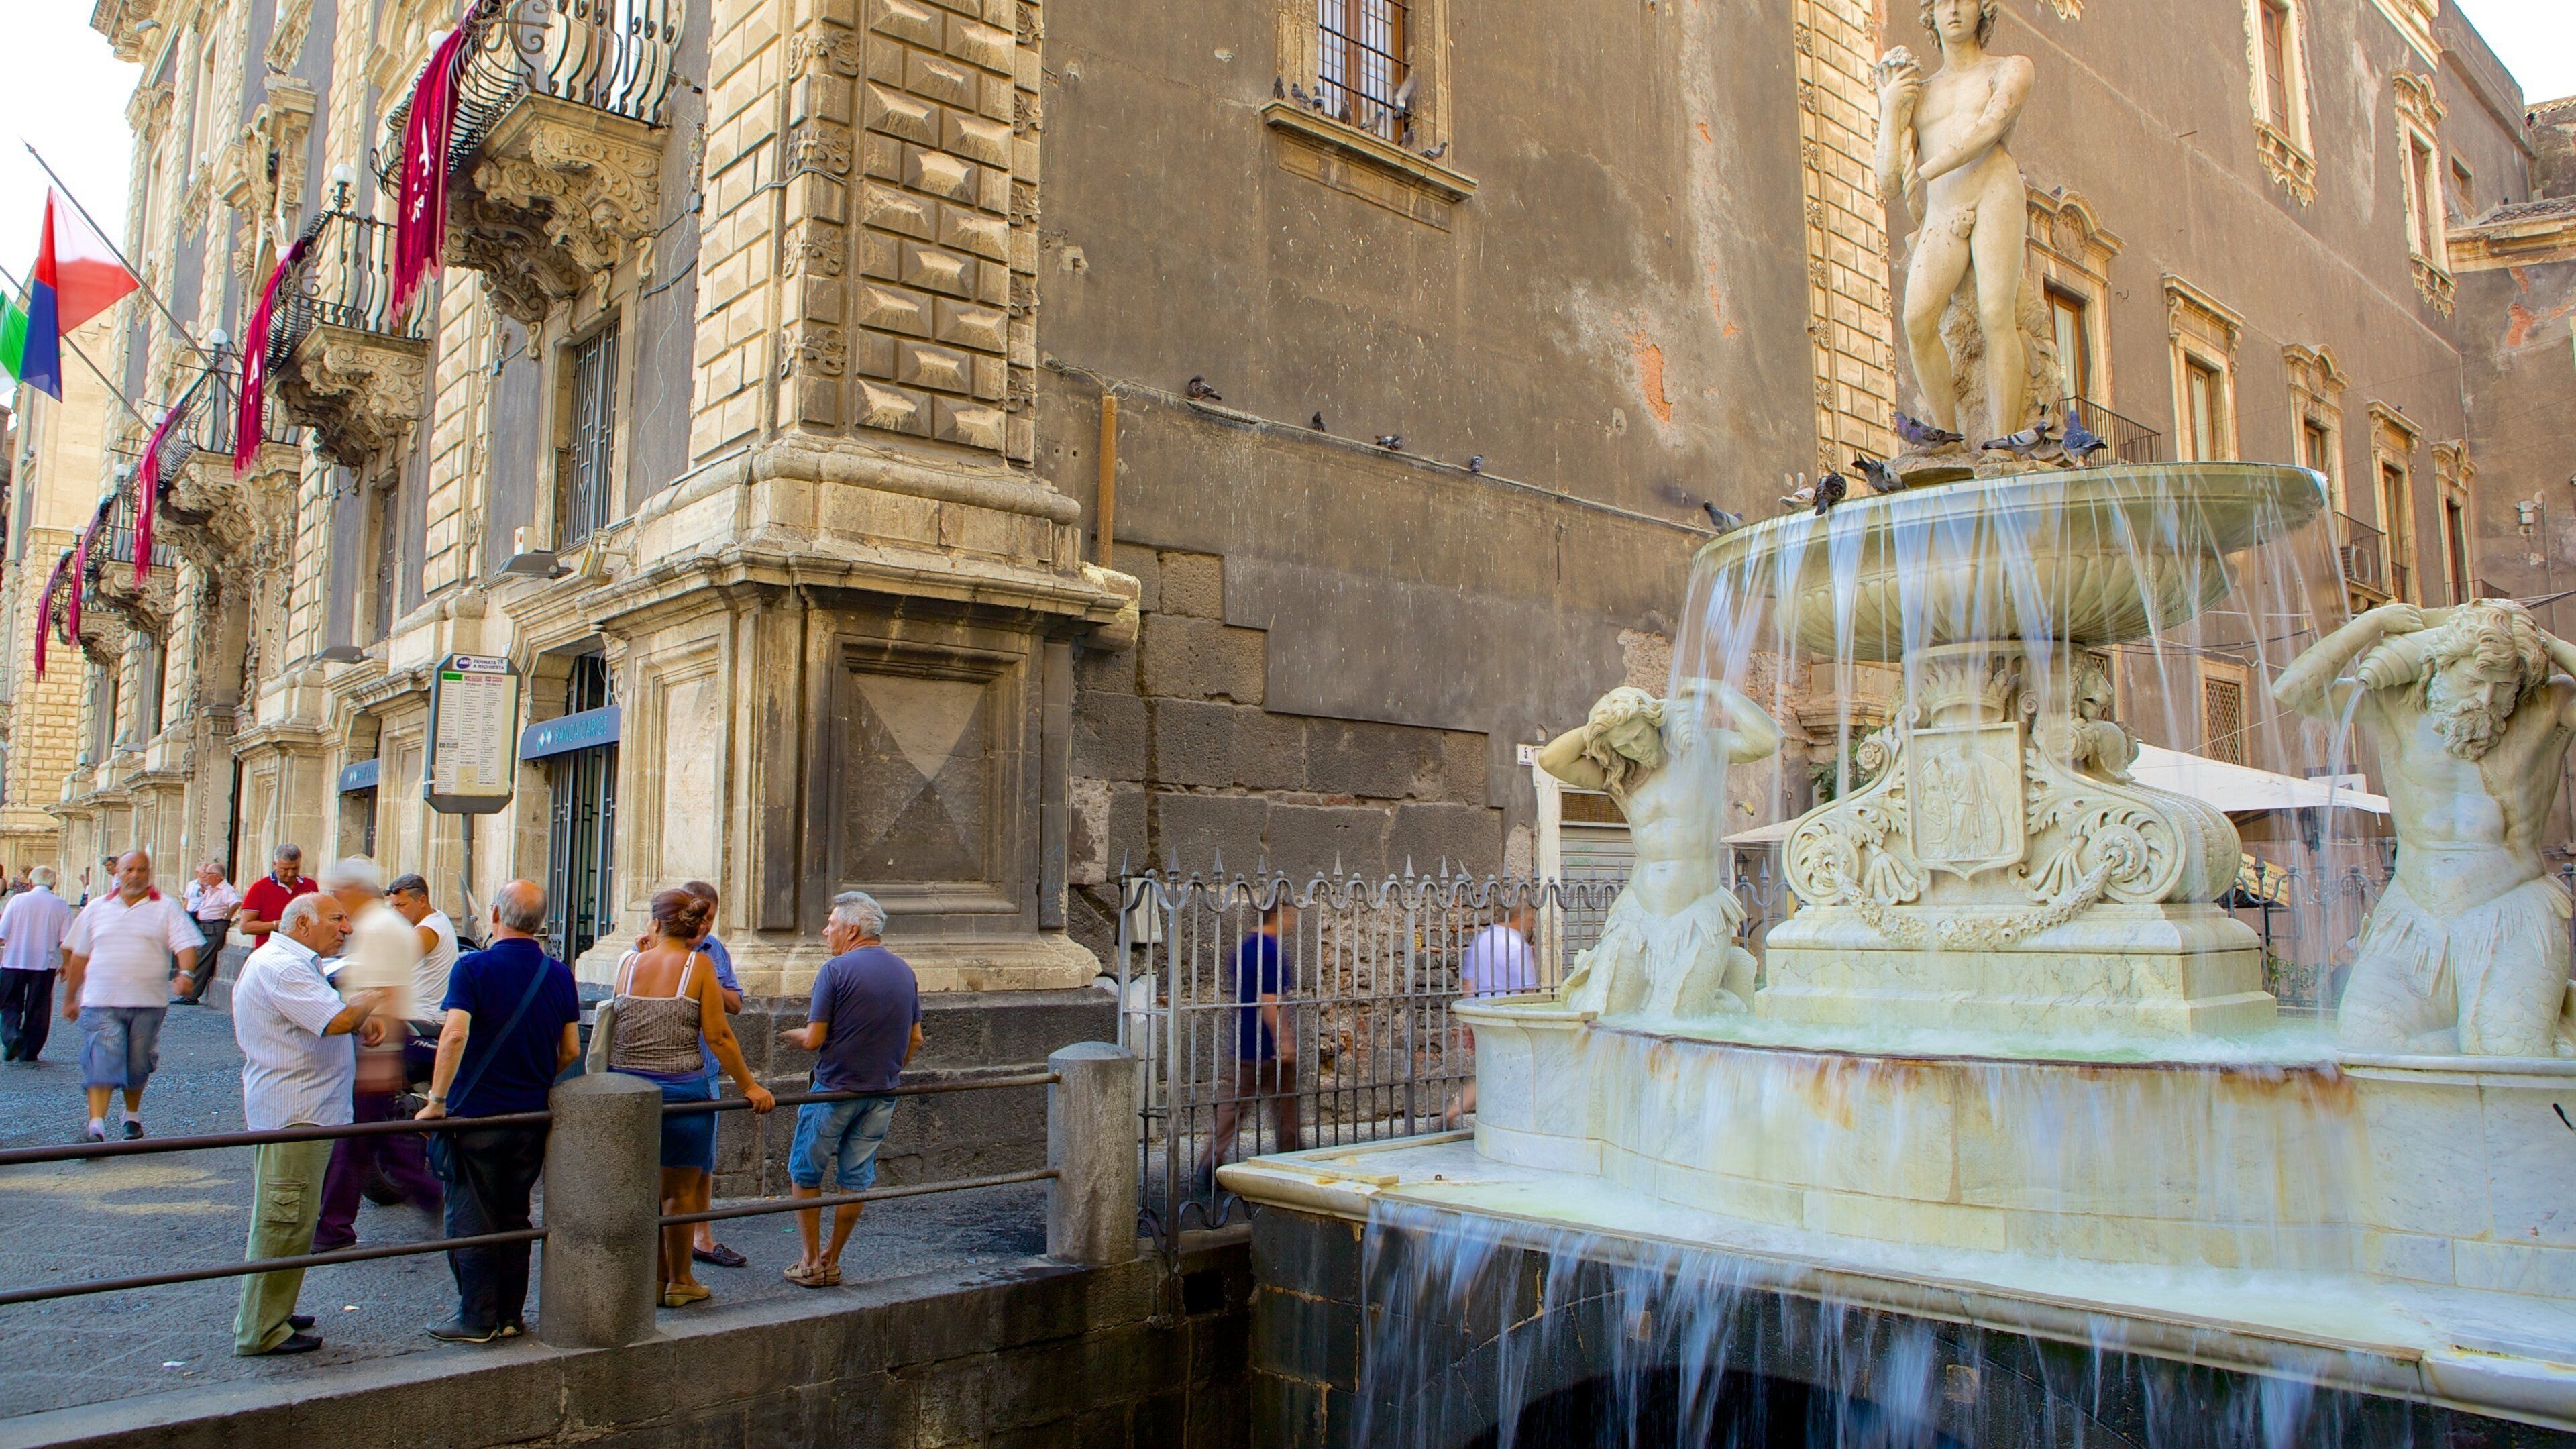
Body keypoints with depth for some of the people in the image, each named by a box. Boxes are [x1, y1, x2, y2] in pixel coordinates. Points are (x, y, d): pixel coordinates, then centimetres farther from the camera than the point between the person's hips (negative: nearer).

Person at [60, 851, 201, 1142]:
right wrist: (70, 998, 15)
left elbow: (186, 944, -6)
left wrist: (186, 972, -26)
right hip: (101, 1002, 0)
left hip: (148, 1002, 0)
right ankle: (96, 1127, -13)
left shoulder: (166, 908, 3)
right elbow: (78, 956, 14)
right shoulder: (97, 908, 9)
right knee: (101, 1063, -9)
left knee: (138, 1066, 10)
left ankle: (132, 1116, 30)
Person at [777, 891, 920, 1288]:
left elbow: (814, 1040, -15)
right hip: (882, 1093, 6)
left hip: (835, 1090, -5)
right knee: (857, 1177, 13)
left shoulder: (836, 970, -15)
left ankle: (812, 1262, 14)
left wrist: (789, 1034, 6)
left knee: (805, 1172, 11)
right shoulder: (904, 971, 5)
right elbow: (915, 1039, 9)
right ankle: (833, 1261, 20)